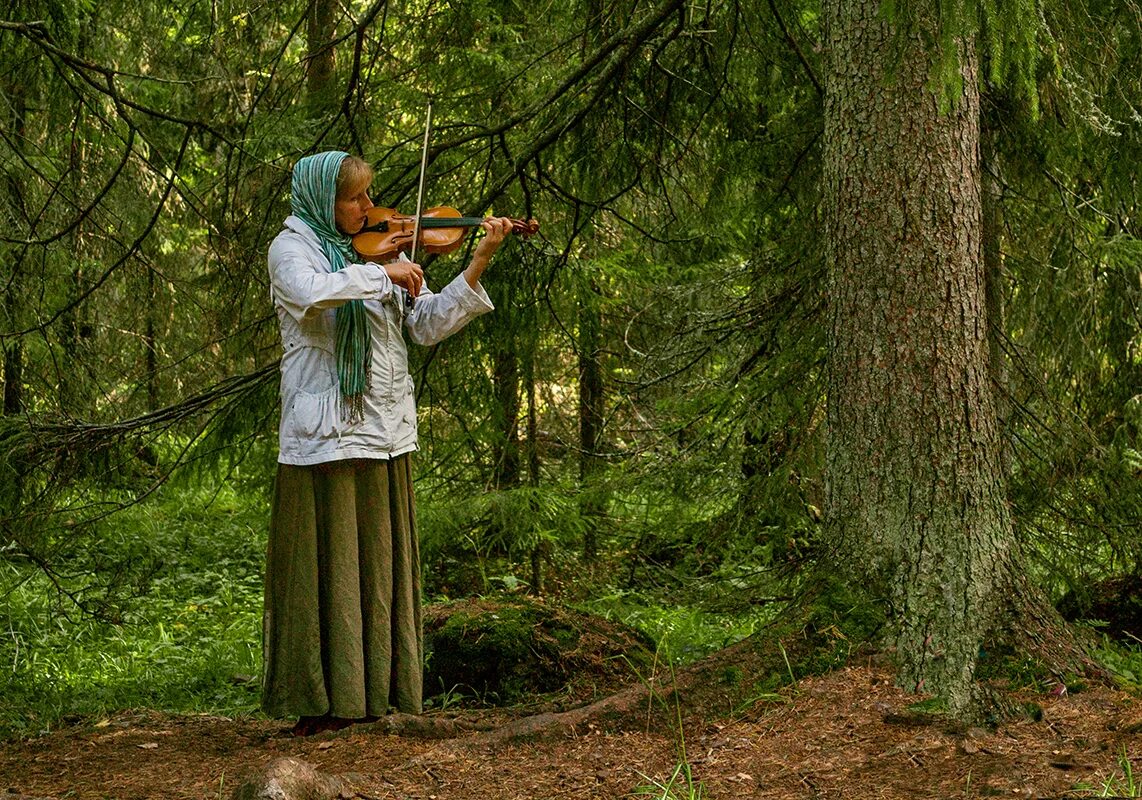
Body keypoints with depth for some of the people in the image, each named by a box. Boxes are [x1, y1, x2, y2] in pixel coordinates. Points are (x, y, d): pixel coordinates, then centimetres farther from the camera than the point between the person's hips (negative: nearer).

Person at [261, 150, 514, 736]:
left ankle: (369, 689, 16)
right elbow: (313, 293, -26)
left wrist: (479, 263, 2)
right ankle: (317, 703, 3)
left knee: (380, 566, 8)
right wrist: (383, 274, -20)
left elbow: (428, 325, 9)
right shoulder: (292, 248, -2)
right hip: (325, 435, -6)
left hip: (385, 434, 6)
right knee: (325, 567, -3)